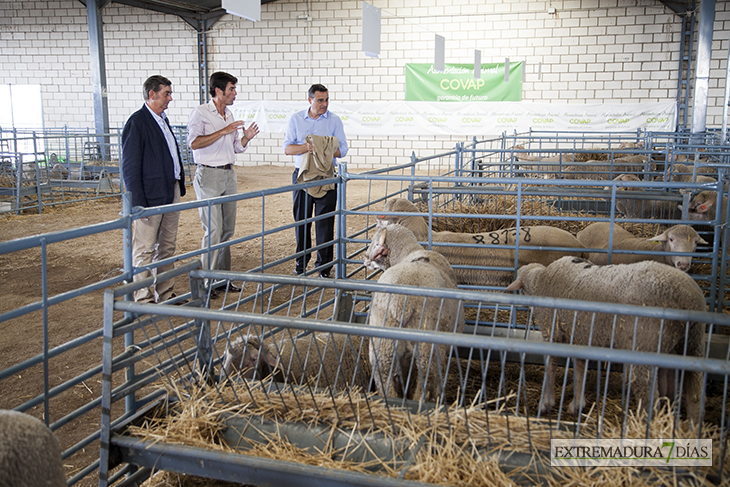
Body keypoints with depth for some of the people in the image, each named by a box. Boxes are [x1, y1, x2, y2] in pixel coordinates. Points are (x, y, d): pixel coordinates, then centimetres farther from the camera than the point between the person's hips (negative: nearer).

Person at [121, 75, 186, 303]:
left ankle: (165, 294, 22)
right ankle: (144, 299, 6)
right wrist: (138, 202, -18)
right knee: (145, 250, -1)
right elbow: (130, 166, -14)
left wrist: (180, 185, 15)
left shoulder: (163, 120, 15)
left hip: (171, 192, 9)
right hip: (150, 195, -9)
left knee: (167, 246, 13)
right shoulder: (137, 122, -11)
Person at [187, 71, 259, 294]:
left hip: (228, 175, 8)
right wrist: (224, 131, -20)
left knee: (228, 228, 8)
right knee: (213, 230, -9)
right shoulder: (200, 112, -7)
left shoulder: (229, 115, 16)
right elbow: (194, 142, -19)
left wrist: (246, 138, 1)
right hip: (209, 175, -7)